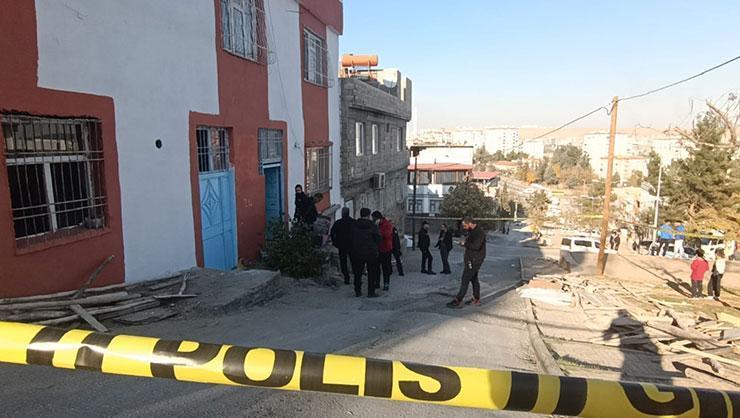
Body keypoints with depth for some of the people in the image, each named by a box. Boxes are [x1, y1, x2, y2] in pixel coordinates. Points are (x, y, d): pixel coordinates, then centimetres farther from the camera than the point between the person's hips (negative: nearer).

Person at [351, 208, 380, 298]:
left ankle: (357, 291, 15)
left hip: (357, 252, 3)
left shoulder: (354, 225, 0)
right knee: (372, 272, 6)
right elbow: (378, 239, -5)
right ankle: (371, 292, 5)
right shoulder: (372, 225, -9)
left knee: (358, 273, 12)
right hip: (371, 252, -3)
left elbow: (351, 239, 4)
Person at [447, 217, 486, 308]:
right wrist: (465, 242, 5)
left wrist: (465, 244, -17)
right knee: (474, 279, 17)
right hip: (471, 260, 10)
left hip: (474, 261, -10)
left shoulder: (479, 232, -19)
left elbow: (476, 246, -30)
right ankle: (476, 300, 27)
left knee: (465, 280, -10)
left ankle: (458, 301, -8)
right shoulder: (472, 231, 13)